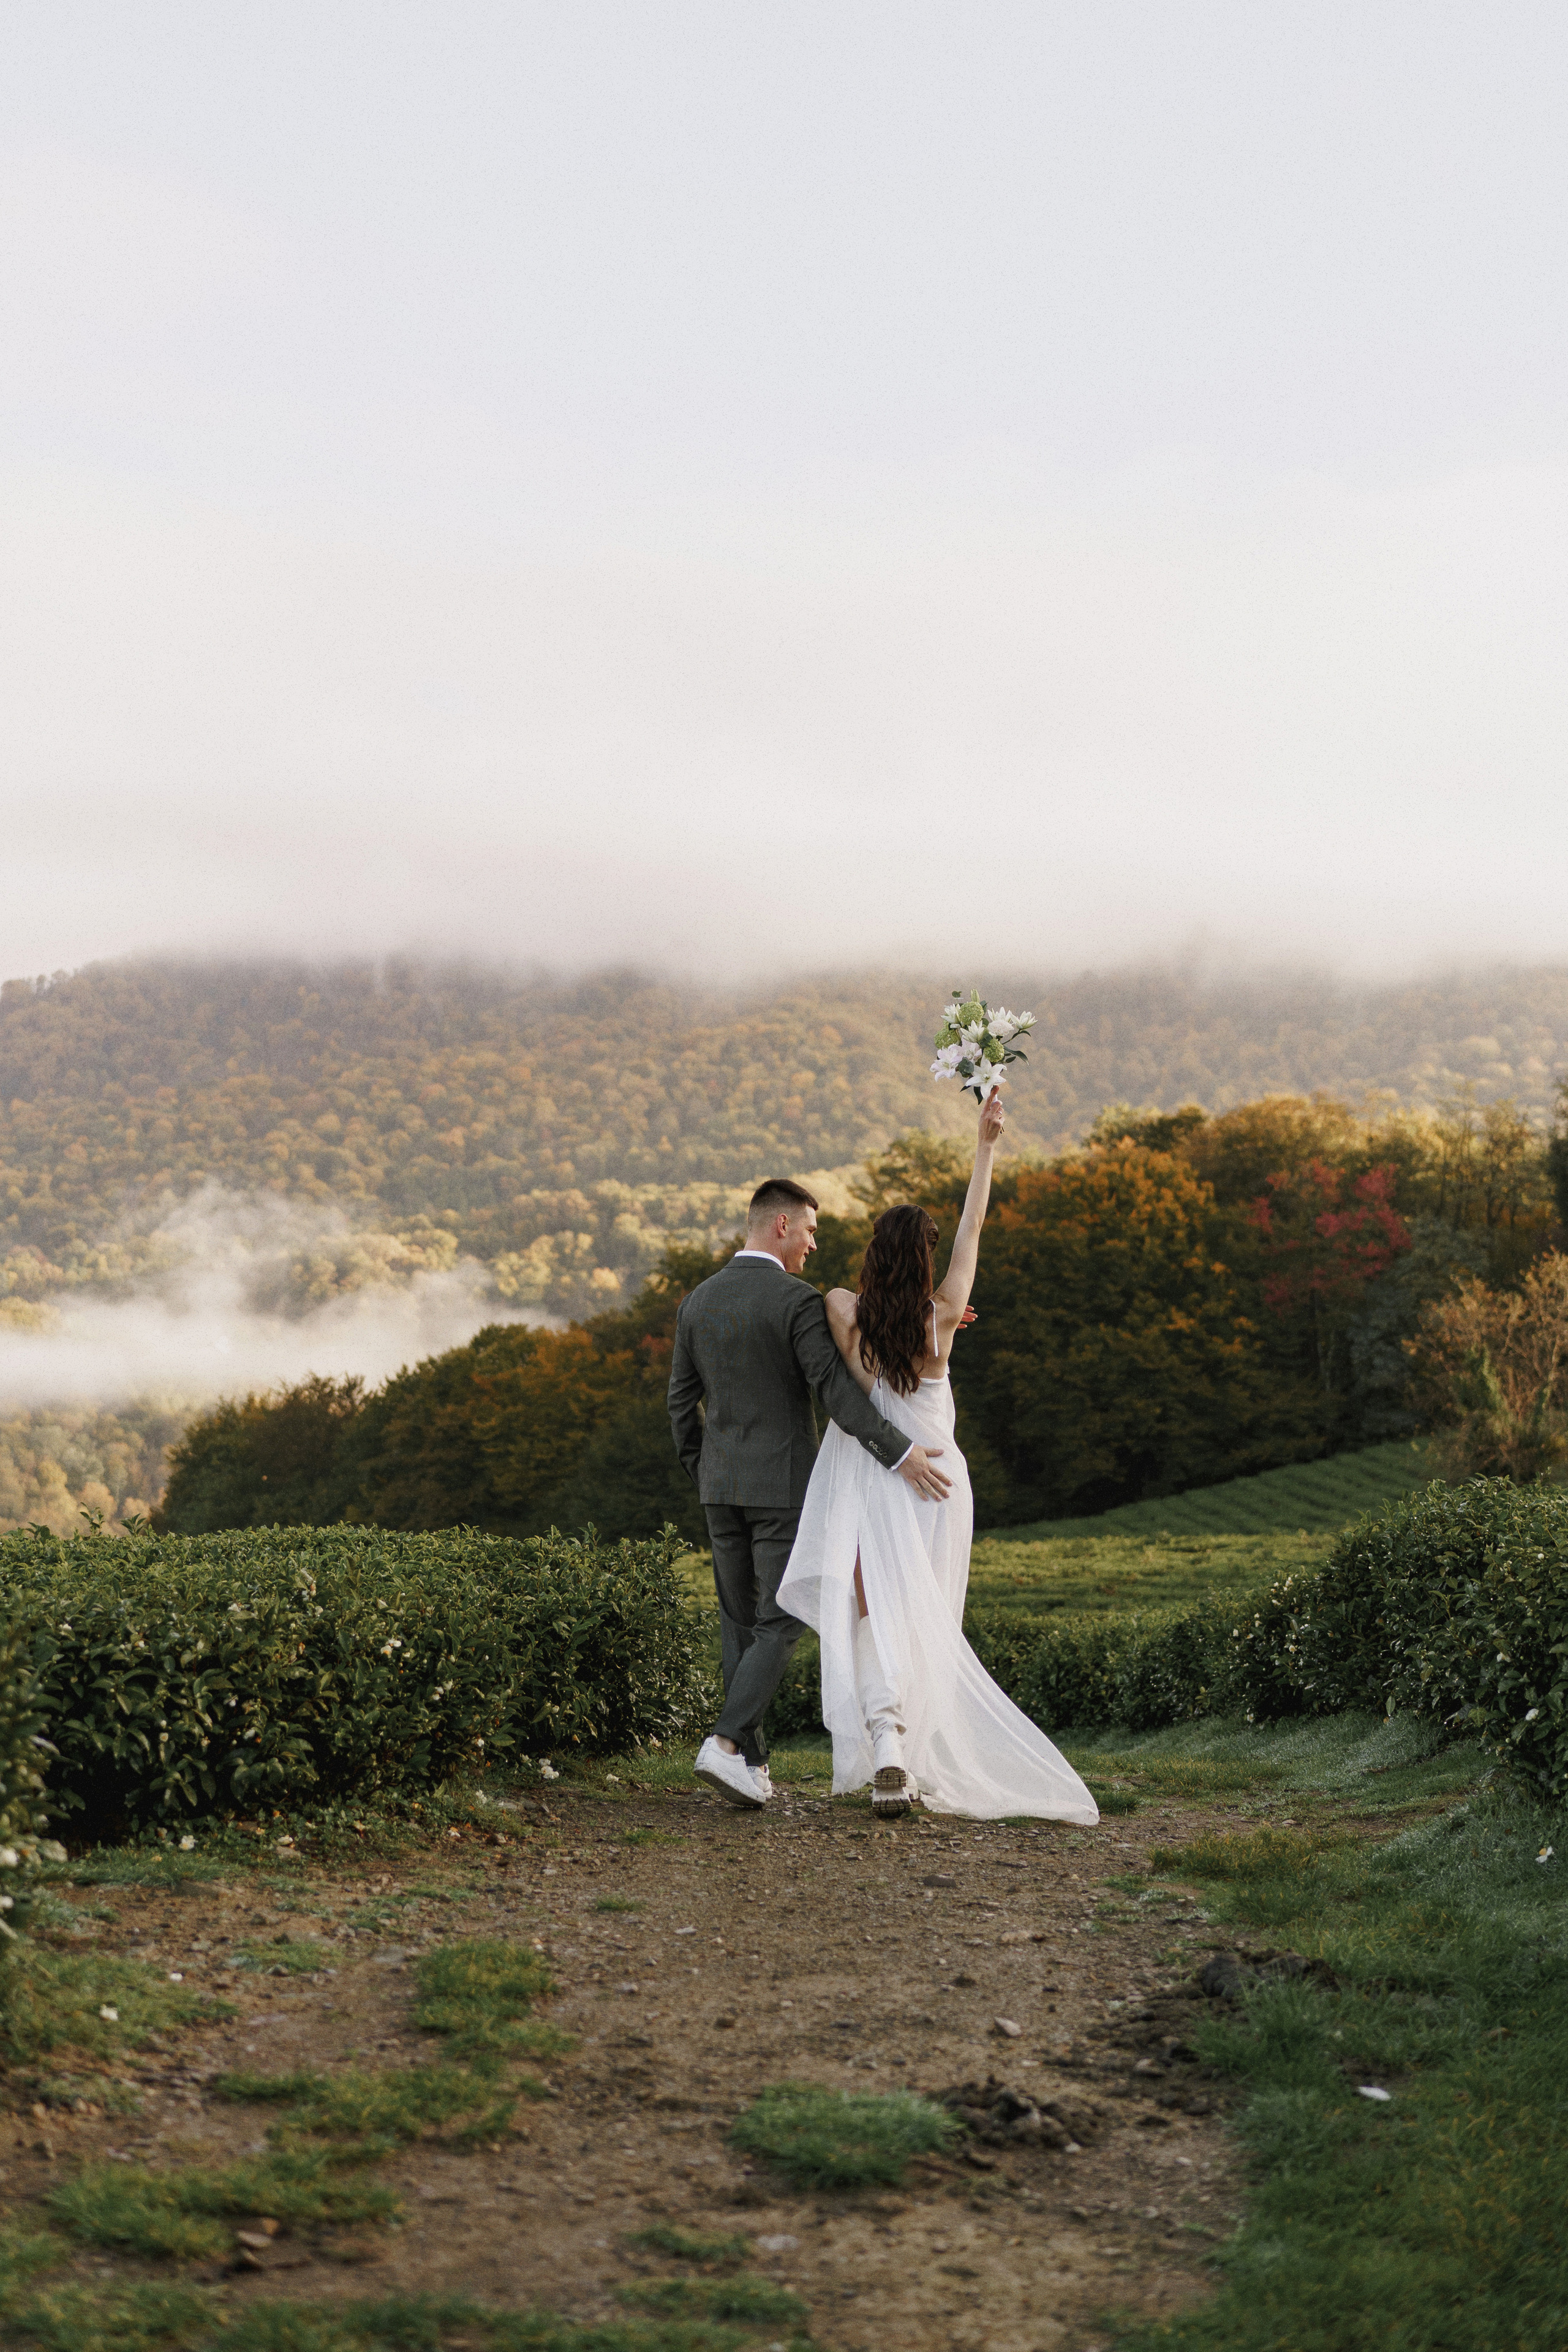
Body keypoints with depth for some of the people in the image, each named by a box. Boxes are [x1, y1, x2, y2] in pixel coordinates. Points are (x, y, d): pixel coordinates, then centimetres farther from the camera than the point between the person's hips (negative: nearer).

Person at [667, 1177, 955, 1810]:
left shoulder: (698, 1301, 6)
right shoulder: (797, 1302, -13)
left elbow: (682, 1401, 11)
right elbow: (837, 1390, -19)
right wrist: (901, 1452, -17)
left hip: (721, 1483, 6)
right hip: (783, 1484, -6)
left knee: (739, 1623, 12)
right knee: (780, 1622, -1)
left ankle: (752, 1764, 13)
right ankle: (726, 1742, -17)